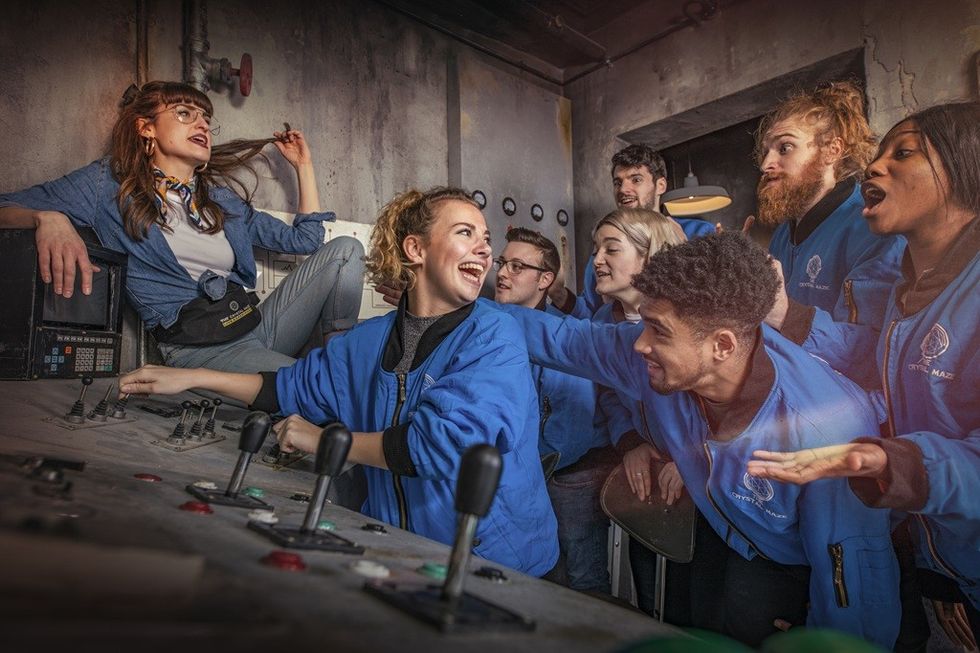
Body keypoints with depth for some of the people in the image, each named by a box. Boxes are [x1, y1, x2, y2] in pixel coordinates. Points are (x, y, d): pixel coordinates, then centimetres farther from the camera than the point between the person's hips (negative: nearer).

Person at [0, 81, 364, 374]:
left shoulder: (221, 198, 22)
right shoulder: (110, 183, 8)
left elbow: (303, 239, 24)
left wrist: (303, 166, 25)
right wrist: (48, 219, -20)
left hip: (257, 324, 7)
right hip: (198, 348, -6)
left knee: (345, 249, -8)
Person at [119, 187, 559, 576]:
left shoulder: (493, 337, -13)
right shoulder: (374, 339, 6)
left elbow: (444, 443, -24)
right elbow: (298, 385, 20)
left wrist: (323, 440, -13)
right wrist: (193, 378, 13)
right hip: (395, 550, 5)